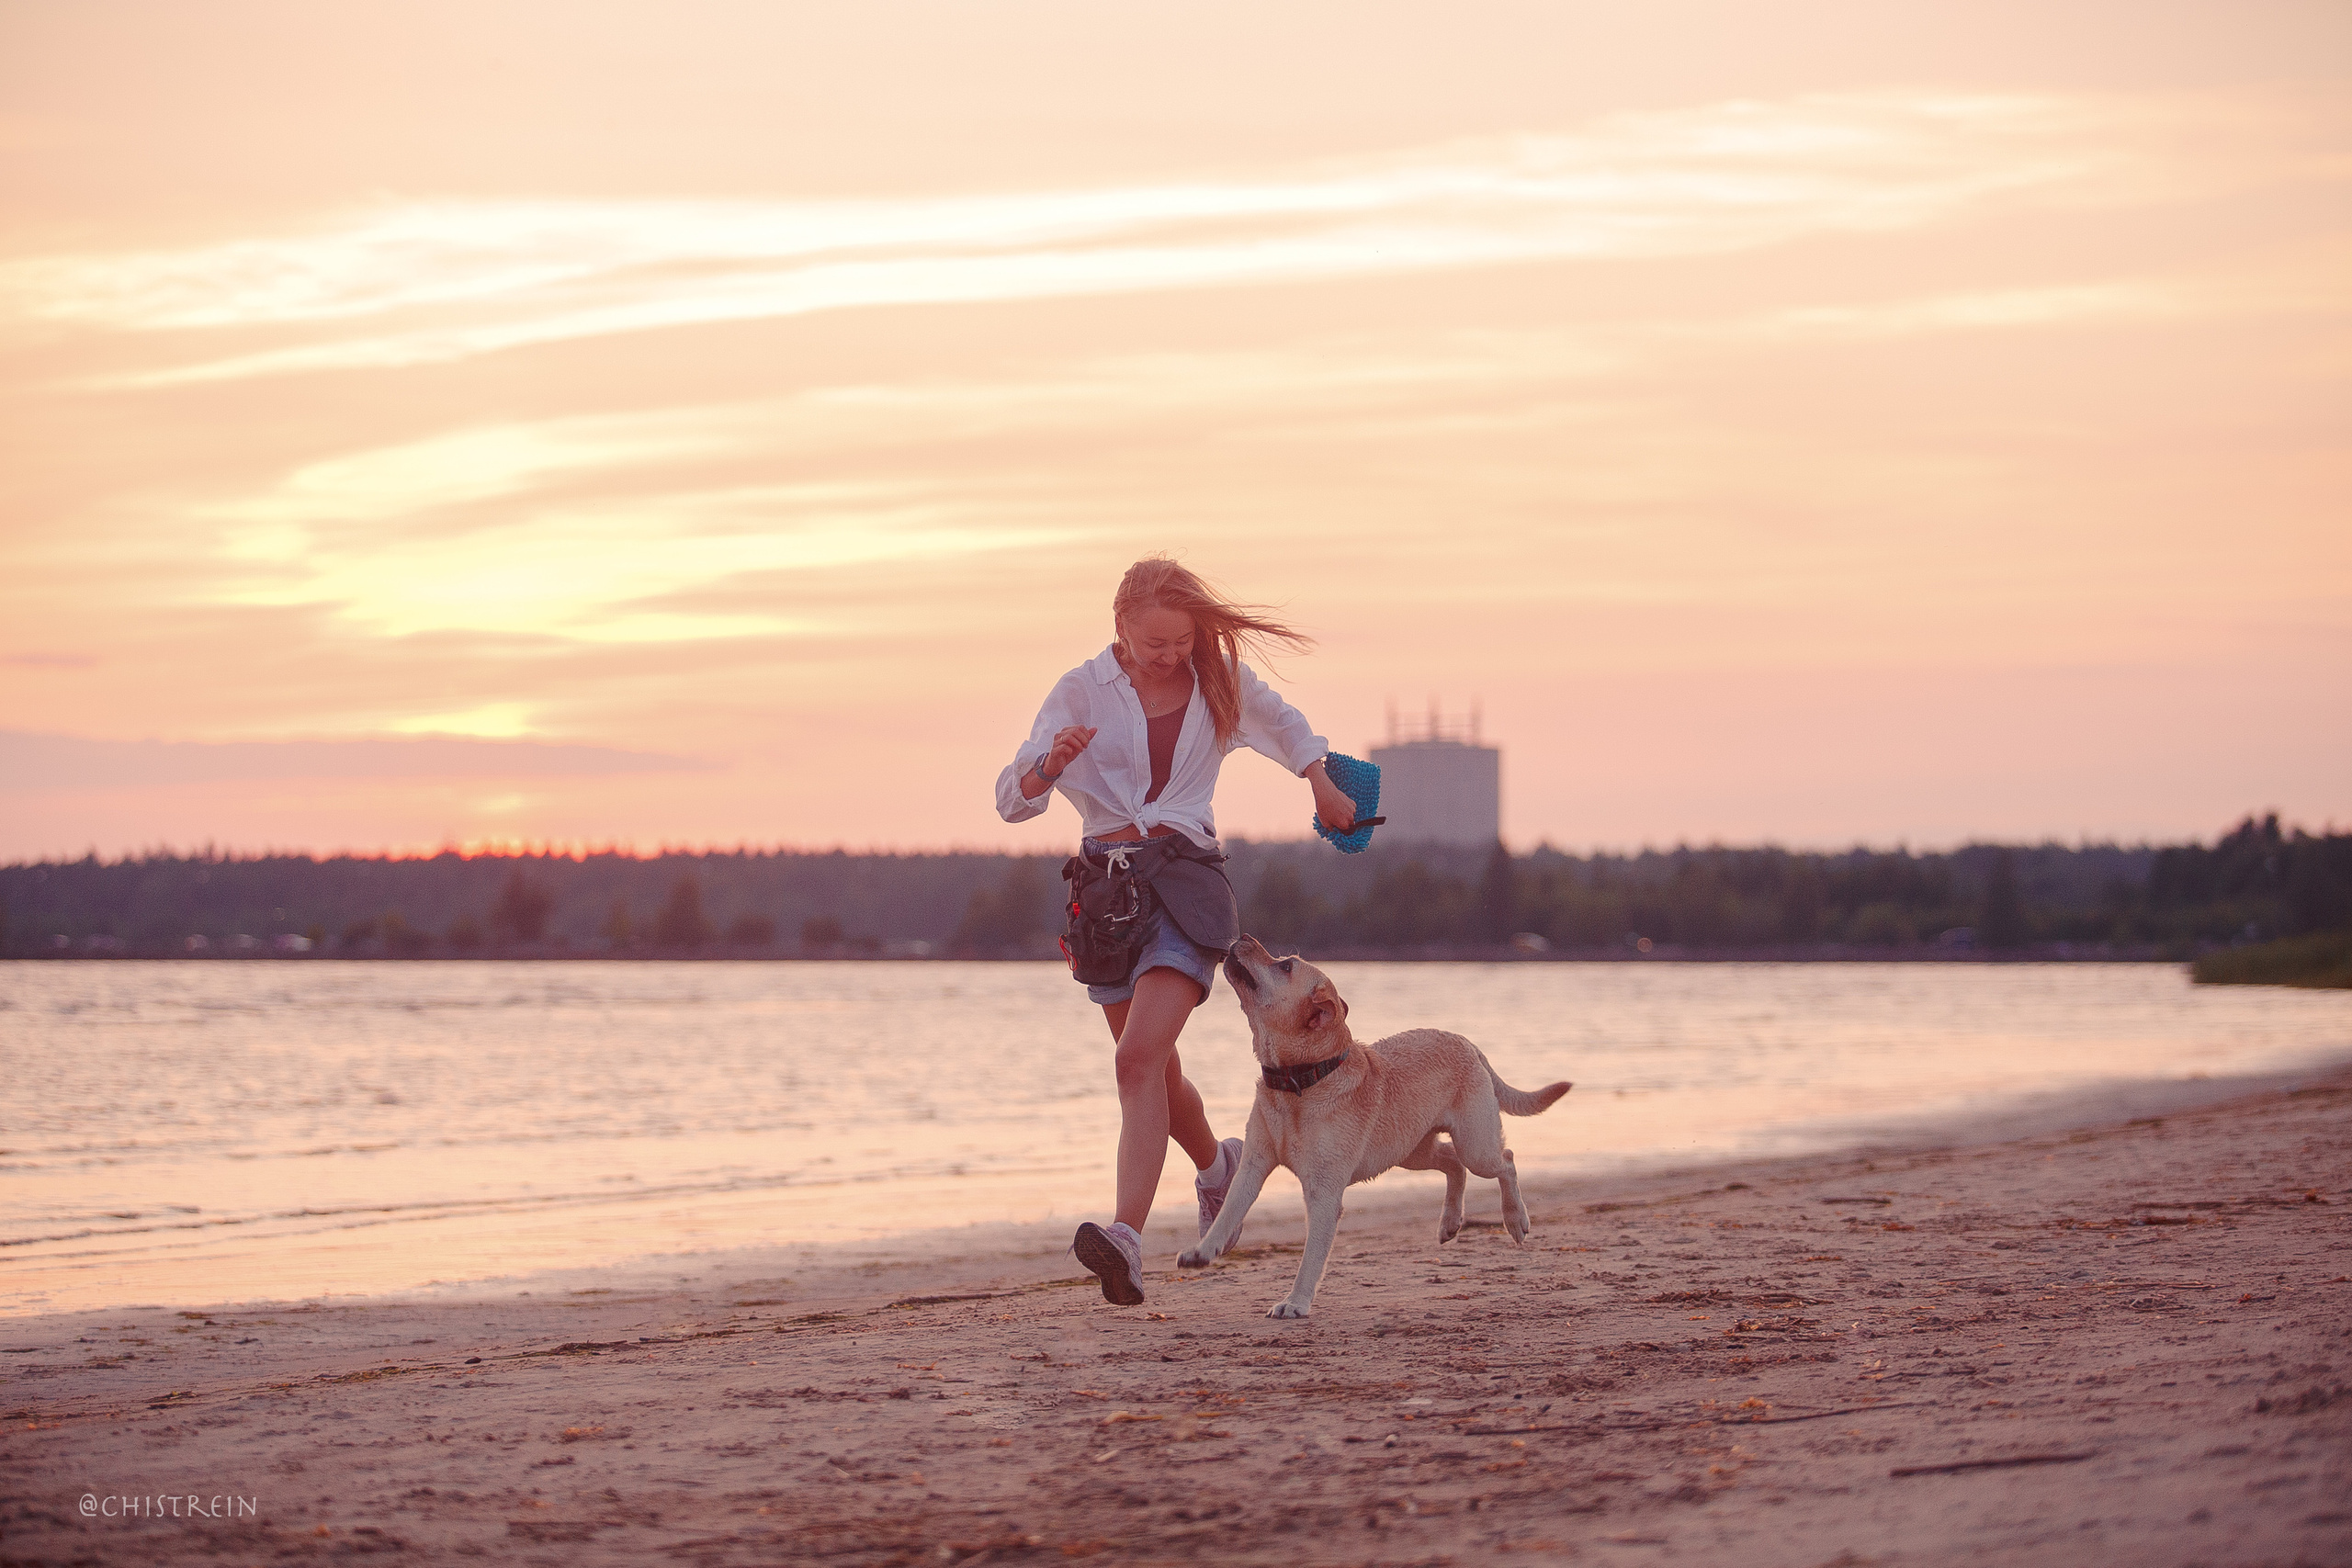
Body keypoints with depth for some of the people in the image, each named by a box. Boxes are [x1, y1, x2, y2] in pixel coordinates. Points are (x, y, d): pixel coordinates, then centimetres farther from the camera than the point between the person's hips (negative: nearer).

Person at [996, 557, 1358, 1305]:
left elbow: (1283, 721, 28)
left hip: (1185, 873, -2)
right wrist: (1050, 764, -24)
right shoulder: (1082, 691, 1)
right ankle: (1218, 1163, 49)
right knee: (1158, 1072, 15)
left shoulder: (1220, 680, 5)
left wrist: (1323, 787, 25)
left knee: (1139, 1059, -21)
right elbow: (1012, 799, -5)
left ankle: (1126, 1238, -34)